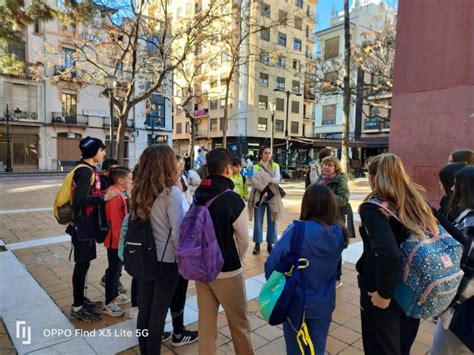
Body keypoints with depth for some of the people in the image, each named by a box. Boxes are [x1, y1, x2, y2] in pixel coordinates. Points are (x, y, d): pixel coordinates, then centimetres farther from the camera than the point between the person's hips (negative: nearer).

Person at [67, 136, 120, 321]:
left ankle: (81, 300, 31)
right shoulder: (85, 171, -19)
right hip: (82, 226, -9)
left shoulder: (89, 169, 11)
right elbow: (79, 200, -26)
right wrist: (104, 197, -23)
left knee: (84, 263, 17)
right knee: (82, 264, 1)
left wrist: (106, 194, 9)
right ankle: (77, 308, 14)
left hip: (87, 225, 9)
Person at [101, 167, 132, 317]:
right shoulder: (115, 195, -23)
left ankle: (114, 295, 36)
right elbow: (116, 222, -24)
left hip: (117, 239, 10)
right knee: (114, 269, 1)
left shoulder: (117, 192, 8)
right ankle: (108, 304, 13)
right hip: (116, 240, -10)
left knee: (117, 267, 20)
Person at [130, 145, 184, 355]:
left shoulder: (139, 191, -1)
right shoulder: (171, 192, -19)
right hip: (166, 260, -6)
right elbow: (177, 232, -19)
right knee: (158, 312, 10)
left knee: (144, 309, 18)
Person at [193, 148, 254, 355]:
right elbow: (243, 240, -11)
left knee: (205, 320, 17)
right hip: (227, 271, -5)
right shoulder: (233, 200, -19)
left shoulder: (197, 196, -3)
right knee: (239, 322, 15)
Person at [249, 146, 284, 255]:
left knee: (272, 221, 5)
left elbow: (277, 179, -9)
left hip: (272, 196, 1)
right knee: (258, 221, 3)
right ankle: (257, 244, 14)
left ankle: (270, 244, 17)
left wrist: (267, 179, -26)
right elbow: (254, 180, -12)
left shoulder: (275, 166, 7)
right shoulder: (256, 167, 3)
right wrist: (270, 179, -25)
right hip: (259, 196, -1)